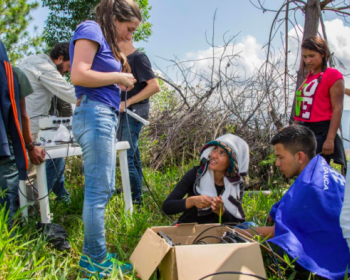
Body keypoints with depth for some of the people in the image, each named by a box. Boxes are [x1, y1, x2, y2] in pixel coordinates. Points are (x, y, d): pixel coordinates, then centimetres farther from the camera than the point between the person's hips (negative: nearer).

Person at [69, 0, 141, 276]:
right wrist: (118, 77, -8)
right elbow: (78, 75, -17)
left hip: (107, 115, 10)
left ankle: (91, 254, 20)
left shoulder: (106, 40, 23)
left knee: (104, 189, 12)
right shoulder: (91, 30, -5)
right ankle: (97, 260, 1)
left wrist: (121, 66, 9)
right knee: (99, 190, -7)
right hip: (94, 112, -10)